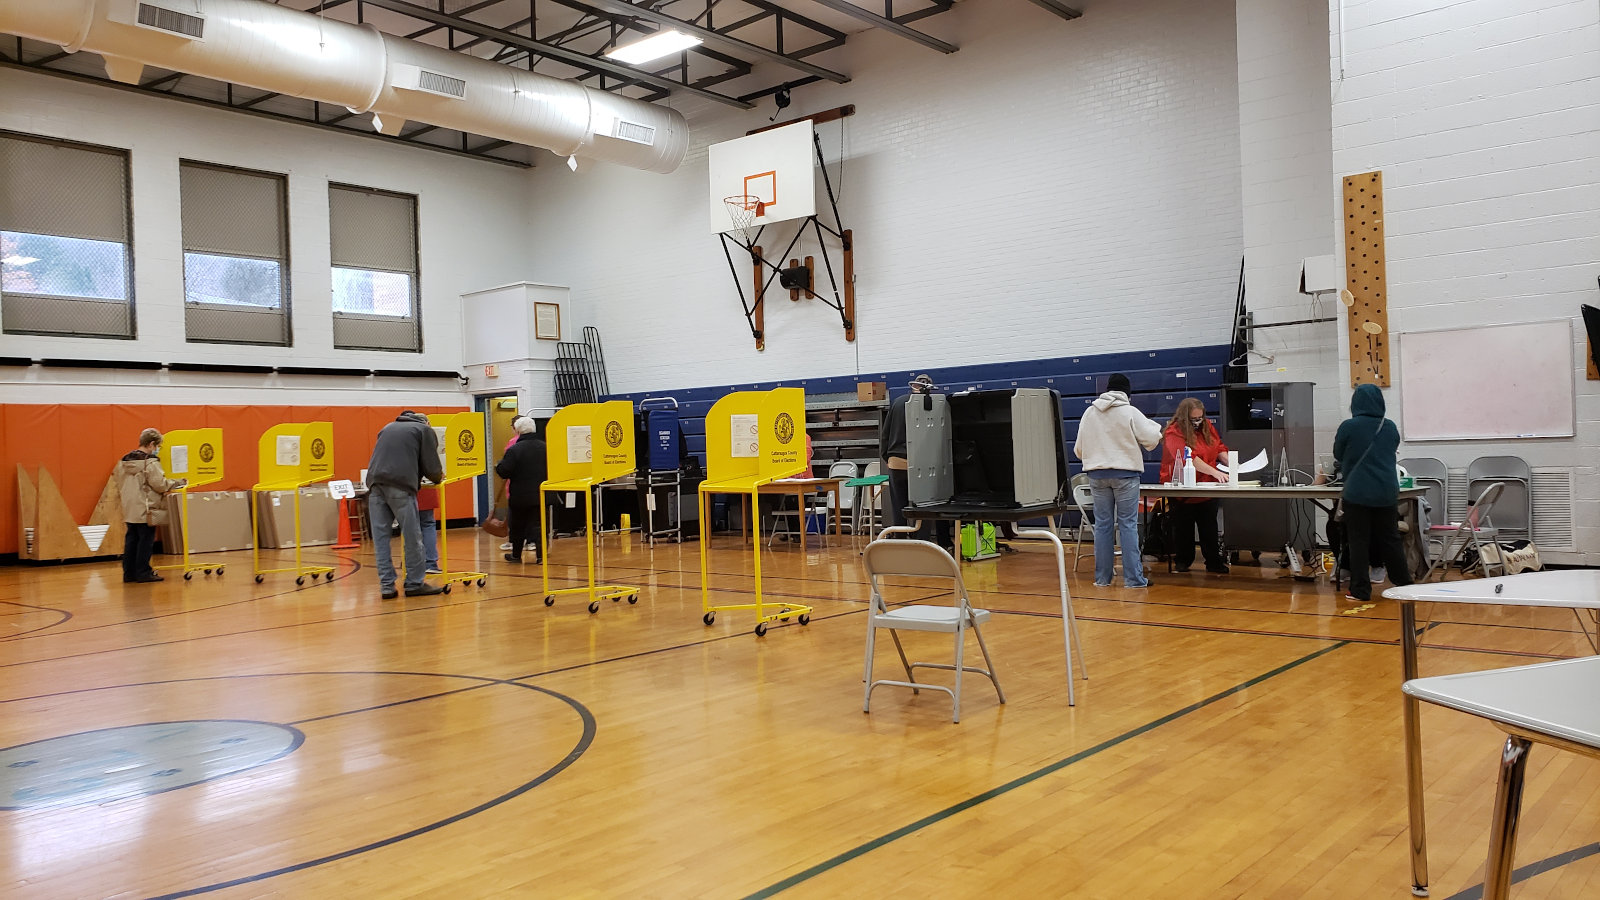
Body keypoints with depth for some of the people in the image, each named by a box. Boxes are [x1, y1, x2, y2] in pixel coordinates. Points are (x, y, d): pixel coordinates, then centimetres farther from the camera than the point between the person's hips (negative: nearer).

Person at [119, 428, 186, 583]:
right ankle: (143, 573, 2)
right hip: (145, 510, -8)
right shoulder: (150, 461, -14)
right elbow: (159, 484, -16)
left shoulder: (125, 461, 11)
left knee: (131, 540, 12)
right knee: (146, 540, -1)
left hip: (129, 509, 8)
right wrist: (178, 483, -1)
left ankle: (129, 573, 15)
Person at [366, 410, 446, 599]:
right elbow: (431, 466, 4)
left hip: (375, 483, 6)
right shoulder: (425, 430, 13)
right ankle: (415, 584, 9)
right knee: (412, 537, 3)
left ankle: (387, 586, 7)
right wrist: (438, 478, 26)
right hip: (400, 485, -5)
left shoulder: (388, 427, 30)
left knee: (381, 537, 7)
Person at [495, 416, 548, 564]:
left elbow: (503, 472, -15)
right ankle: (540, 553, -11)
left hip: (520, 496, -3)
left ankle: (516, 554, 25)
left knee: (518, 524, 12)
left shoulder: (514, 450, -14)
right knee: (537, 523, 4)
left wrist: (498, 465, 5)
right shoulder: (544, 447, 0)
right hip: (540, 495, 3)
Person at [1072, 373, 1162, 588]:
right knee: (1128, 525, 0)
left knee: (1102, 525, 8)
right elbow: (1152, 438, -6)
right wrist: (1156, 429, 17)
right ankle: (1133, 578, -1)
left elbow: (1078, 449, 10)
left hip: (1096, 475, 4)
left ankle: (1102, 577, 11)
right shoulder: (1130, 412, -7)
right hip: (1125, 473, -3)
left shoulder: (1089, 412, 5)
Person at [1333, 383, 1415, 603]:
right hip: (1387, 492, 4)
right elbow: (1392, 452, 17)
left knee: (1359, 542, 3)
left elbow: (1338, 455, 5)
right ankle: (1404, 584, 21)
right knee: (1391, 540, 14)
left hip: (1357, 493, -4)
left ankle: (1360, 591, 4)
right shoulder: (1390, 428, 2)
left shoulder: (1348, 427, -9)